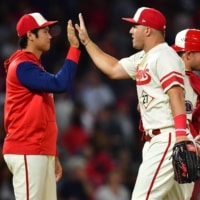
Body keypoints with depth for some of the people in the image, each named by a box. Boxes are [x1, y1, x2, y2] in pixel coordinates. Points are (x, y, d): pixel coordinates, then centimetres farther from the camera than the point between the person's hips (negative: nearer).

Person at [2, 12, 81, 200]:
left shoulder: (34, 67, 19)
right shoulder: (22, 66, -11)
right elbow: (60, 84, -24)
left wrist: (53, 155, 20)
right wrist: (74, 47, -20)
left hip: (41, 152, 10)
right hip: (26, 153, -10)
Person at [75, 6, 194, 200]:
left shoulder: (164, 56, -12)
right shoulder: (142, 58, 18)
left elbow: (177, 96, -22)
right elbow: (113, 69, 32)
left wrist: (181, 137, -32)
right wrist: (86, 41, 32)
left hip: (167, 140, -10)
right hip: (154, 141, 10)